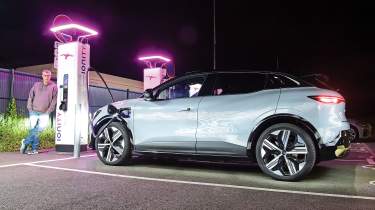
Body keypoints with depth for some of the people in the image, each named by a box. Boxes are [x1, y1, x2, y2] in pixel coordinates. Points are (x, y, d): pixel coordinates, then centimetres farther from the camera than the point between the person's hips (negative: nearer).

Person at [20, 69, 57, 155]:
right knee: (32, 130, 0)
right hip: (34, 112, 2)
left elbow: (54, 100, -1)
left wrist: (49, 111, -7)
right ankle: (34, 148, 8)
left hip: (44, 113, -2)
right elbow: (30, 97, 10)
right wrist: (30, 109, 2)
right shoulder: (36, 85, 7)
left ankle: (26, 142, -3)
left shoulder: (53, 86, 0)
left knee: (42, 126, -18)